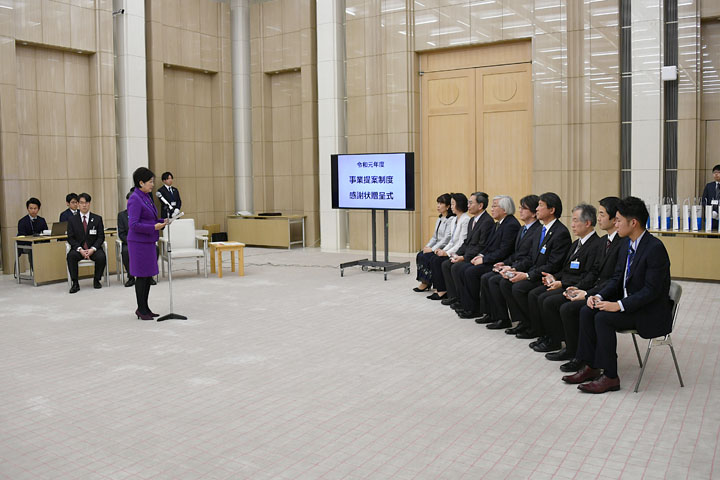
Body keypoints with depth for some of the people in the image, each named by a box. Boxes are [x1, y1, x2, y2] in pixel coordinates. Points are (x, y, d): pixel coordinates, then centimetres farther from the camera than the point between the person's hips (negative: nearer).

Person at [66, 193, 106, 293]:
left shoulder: (97, 219, 7)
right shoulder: (72, 220, 7)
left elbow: (101, 237, 2)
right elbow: (70, 238, 1)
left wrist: (93, 249, -15)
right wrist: (80, 249, -16)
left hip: (93, 249, 0)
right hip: (78, 249, 0)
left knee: (101, 257, -31)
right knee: (71, 256, -31)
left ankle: (96, 280, -8)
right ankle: (75, 283, -21)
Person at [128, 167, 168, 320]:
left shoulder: (146, 197, 12)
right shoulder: (135, 199, -16)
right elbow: (133, 224, -21)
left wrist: (162, 221, 4)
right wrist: (154, 227, -24)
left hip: (148, 242, 9)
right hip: (139, 243, -9)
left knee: (148, 276, 13)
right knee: (142, 276, 0)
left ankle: (144, 308, 23)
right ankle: (141, 309, 11)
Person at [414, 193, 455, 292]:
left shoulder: (451, 220, -14)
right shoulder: (439, 219, 16)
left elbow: (447, 238, -20)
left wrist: (432, 249, -20)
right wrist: (427, 246, 1)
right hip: (437, 247, 9)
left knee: (425, 257, -21)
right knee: (419, 255, -11)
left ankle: (426, 283, -6)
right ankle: (425, 282, -8)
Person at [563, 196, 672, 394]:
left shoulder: (655, 248, -21)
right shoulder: (627, 243, 6)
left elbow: (652, 290, -24)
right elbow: (617, 277, 10)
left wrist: (619, 305, -27)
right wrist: (599, 296, -7)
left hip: (650, 311, -8)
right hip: (627, 302, 8)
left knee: (603, 318, -25)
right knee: (587, 311, -9)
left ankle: (610, 377, -13)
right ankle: (591, 367, -1)